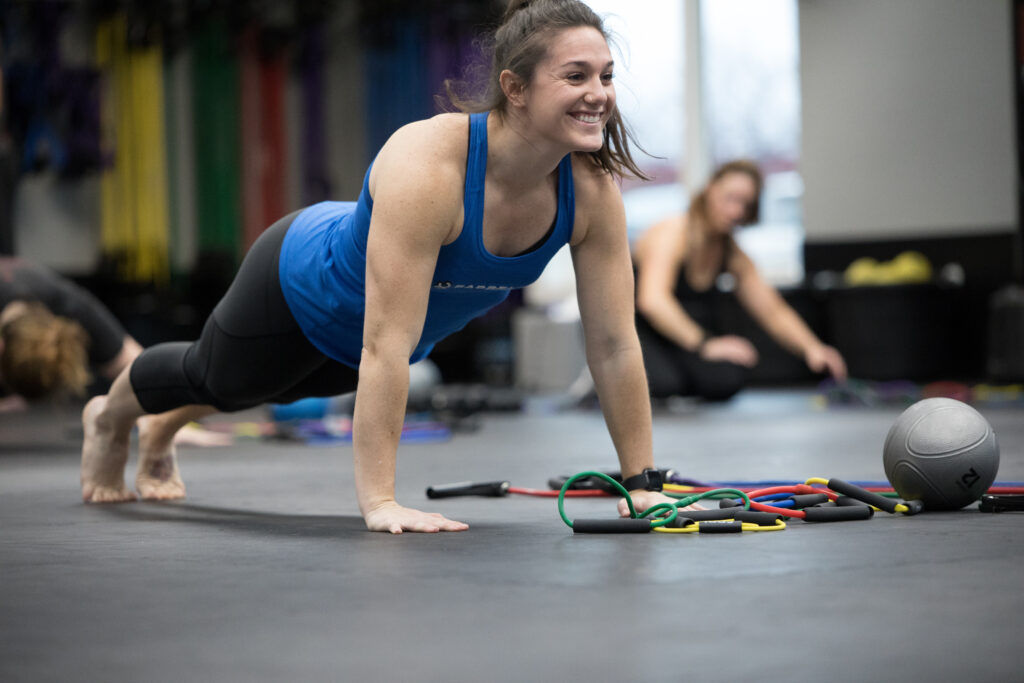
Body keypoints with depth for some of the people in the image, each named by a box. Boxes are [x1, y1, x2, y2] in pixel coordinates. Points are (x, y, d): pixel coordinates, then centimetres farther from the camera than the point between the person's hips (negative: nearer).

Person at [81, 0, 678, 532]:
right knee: (214, 379, 25)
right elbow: (385, 346, -47)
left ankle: (161, 440, 68)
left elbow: (615, 342, -23)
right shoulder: (425, 167, -47)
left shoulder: (593, 188, -30)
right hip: (304, 285, -6)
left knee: (290, 388, 34)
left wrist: (644, 482, -23)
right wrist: (378, 500, -48)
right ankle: (109, 420, 61)